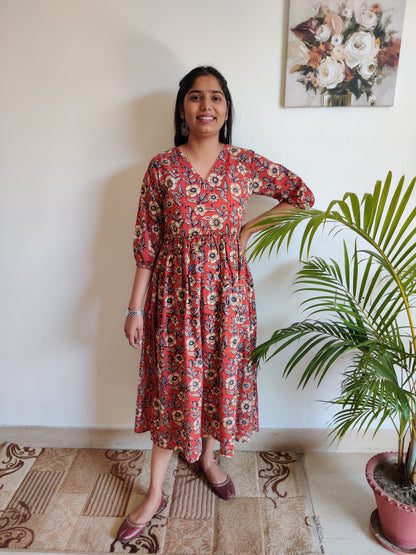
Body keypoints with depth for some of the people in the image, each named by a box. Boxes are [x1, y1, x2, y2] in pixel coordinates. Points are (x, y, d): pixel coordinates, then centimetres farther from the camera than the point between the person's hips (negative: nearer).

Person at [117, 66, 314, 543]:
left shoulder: (245, 164, -2)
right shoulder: (161, 168, -4)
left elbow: (302, 195, 8)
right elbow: (146, 244, -4)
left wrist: (249, 230, -1)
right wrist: (135, 308, -5)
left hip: (227, 289, 2)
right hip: (175, 291, -1)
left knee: (221, 375, 14)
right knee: (171, 385, 7)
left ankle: (207, 456, 44)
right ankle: (155, 493, 26)